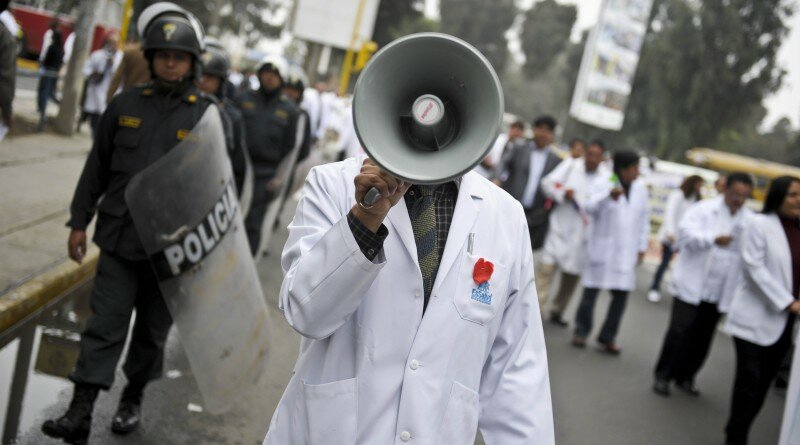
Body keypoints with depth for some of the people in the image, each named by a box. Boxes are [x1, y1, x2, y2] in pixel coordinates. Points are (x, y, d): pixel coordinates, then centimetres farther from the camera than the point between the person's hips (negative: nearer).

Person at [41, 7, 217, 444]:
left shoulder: (208, 115, -4)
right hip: (119, 238, 1)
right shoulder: (125, 105, 4)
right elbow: (96, 168, 10)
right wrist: (78, 222, 9)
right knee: (105, 324, -1)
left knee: (152, 329, 12)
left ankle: (133, 399, 31)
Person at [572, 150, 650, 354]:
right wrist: (610, 196, -37)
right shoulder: (604, 185, -5)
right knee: (591, 290, 3)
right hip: (602, 248, -4)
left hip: (626, 251, 4)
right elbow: (590, 207, -22)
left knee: (621, 294, 0)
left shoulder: (641, 189, 9)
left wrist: (642, 247, 11)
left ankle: (608, 336, 11)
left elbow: (643, 220, 14)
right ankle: (581, 331, 18)